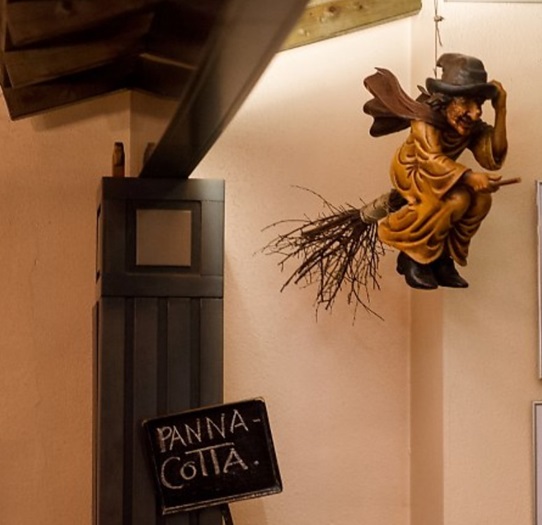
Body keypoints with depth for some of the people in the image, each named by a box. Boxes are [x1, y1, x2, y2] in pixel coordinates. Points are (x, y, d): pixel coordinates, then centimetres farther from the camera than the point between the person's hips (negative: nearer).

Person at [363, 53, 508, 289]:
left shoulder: (474, 126, -15)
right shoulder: (426, 117, -30)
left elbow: (493, 159, -28)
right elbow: (431, 159, -42)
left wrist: (500, 111, -30)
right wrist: (468, 177, -56)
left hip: (439, 173, 7)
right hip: (410, 170, -6)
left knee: (481, 198, -16)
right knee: (456, 199, -30)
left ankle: (442, 257, -4)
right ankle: (413, 257, -15)